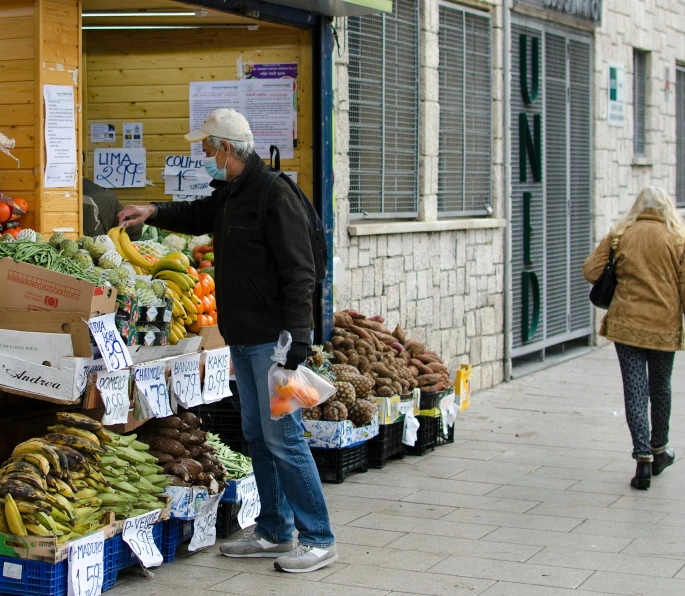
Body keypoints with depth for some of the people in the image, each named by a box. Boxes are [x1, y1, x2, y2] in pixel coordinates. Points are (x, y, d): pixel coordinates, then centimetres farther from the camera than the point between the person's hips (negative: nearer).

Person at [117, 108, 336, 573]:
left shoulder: (275, 195, -16)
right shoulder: (228, 194, 14)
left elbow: (299, 273, -20)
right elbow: (198, 216, 38)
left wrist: (296, 342, -24)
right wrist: (154, 212, 22)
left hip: (274, 338, -10)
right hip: (243, 338, 10)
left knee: (282, 436, -8)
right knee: (258, 435, 14)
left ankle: (319, 539, 0)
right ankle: (275, 531, 24)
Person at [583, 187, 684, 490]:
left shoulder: (619, 235, -1)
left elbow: (591, 270, -3)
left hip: (626, 324, -1)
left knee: (635, 390, 0)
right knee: (660, 389, 18)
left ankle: (643, 458, -10)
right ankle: (659, 451, 35)